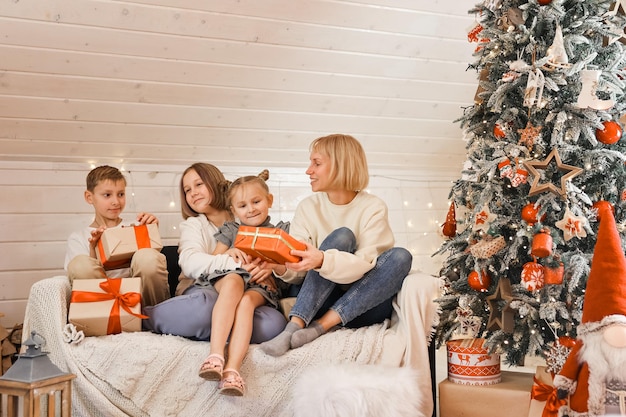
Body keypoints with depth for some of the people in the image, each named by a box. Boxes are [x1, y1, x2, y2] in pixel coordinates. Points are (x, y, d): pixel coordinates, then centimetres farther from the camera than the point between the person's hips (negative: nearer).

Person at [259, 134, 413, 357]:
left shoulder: (373, 208, -5)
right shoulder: (308, 207, 2)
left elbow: (365, 265, -19)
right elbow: (299, 273, -3)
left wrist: (322, 261, -38)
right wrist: (281, 267, -27)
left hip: (365, 304, 0)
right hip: (322, 302, 0)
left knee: (400, 257, -27)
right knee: (341, 237, -24)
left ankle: (320, 326, -30)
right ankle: (294, 327, -35)